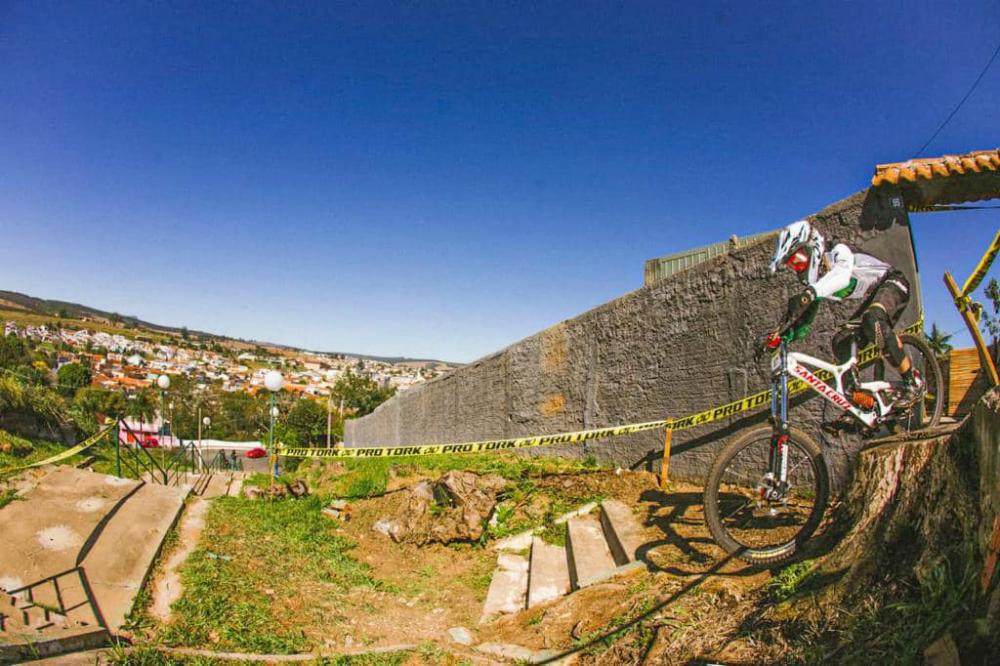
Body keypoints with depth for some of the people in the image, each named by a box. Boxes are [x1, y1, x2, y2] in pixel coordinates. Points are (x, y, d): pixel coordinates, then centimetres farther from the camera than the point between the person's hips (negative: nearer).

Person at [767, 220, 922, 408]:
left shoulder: (839, 251, -22)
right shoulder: (815, 283, -1)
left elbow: (841, 276, -47)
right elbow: (804, 321, 0)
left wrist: (809, 293, -63)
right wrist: (778, 337, -16)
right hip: (873, 298, 8)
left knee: (873, 320, -36)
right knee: (841, 343, -8)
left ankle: (911, 380, -22)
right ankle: (858, 399, -5)